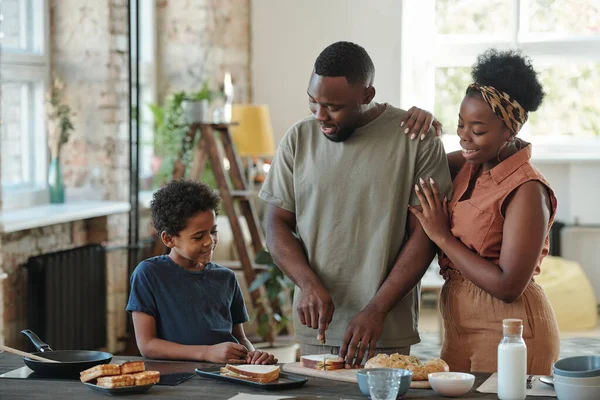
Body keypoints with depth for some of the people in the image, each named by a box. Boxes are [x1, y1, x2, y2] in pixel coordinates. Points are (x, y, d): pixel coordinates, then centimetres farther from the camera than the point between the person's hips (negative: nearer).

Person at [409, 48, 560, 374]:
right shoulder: (470, 167, 4)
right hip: (461, 328, 8)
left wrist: (443, 236, -16)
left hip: (507, 331, -8)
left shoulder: (527, 191, -19)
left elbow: (508, 286, -24)